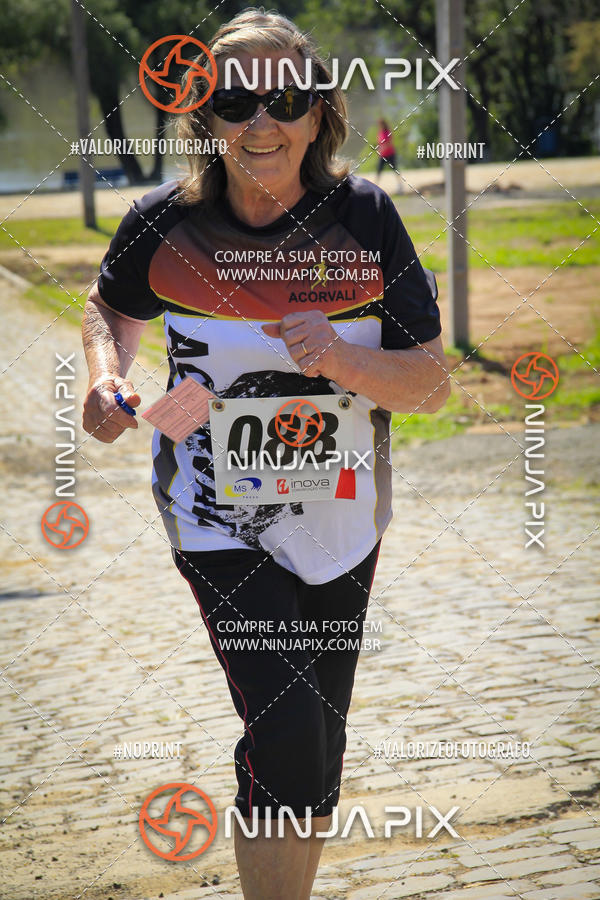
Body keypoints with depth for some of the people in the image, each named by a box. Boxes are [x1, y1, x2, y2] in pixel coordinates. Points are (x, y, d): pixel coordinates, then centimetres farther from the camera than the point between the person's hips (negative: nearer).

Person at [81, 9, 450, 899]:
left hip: (341, 515, 3)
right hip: (220, 517, -2)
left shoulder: (364, 217, -12)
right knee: (286, 733, -19)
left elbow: (433, 383, -10)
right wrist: (105, 372, -10)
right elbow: (110, 305, 11)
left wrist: (345, 362, -29)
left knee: (317, 748, 15)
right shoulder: (165, 224, -12)